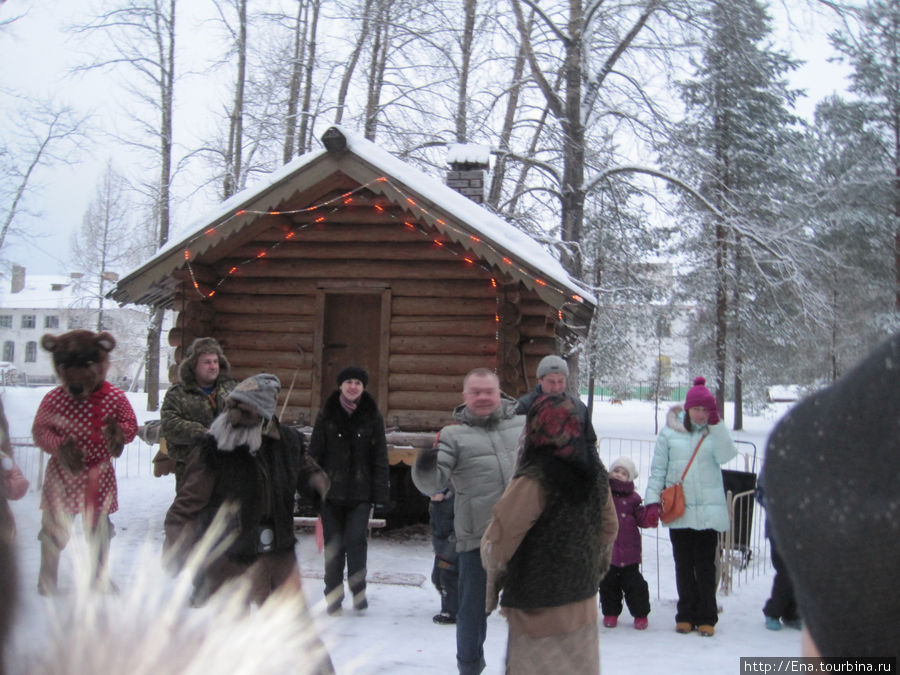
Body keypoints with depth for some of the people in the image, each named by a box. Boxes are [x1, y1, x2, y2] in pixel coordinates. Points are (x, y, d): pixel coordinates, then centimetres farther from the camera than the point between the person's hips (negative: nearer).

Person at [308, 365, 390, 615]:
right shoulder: (326, 415, 4)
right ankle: (333, 595, 16)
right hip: (331, 490, 1)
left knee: (356, 539, -10)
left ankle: (358, 588, 8)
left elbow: (380, 457, 4)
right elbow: (314, 453, 5)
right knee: (333, 543, 4)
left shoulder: (372, 416, 4)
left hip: (360, 492, -1)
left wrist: (380, 492, -2)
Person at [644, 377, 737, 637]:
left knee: (705, 566, 3)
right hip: (678, 510, 1)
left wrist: (715, 423, -16)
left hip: (708, 510, 0)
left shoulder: (715, 432, 5)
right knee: (683, 565, 9)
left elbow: (726, 455, -14)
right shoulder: (669, 432, 3)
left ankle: (706, 617, 14)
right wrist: (653, 500, -4)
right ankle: (686, 615, 20)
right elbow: (657, 470, 5)